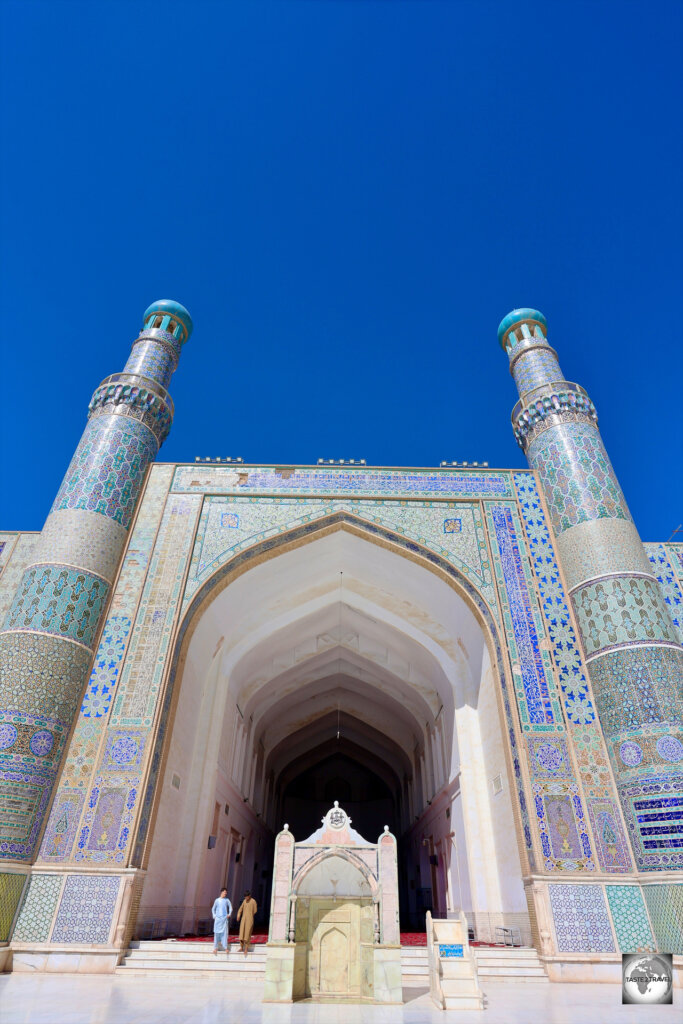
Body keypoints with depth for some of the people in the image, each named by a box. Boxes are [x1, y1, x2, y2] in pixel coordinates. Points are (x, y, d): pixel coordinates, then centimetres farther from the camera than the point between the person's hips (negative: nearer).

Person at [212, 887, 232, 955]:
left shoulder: (227, 900, 6)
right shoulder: (217, 900, 3)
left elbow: (230, 907, 11)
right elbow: (213, 909, 11)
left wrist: (229, 914, -1)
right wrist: (214, 916, 1)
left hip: (224, 918, 1)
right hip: (218, 918, -1)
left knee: (225, 932, -3)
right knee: (217, 933, 0)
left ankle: (226, 947, 1)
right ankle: (215, 948, 9)